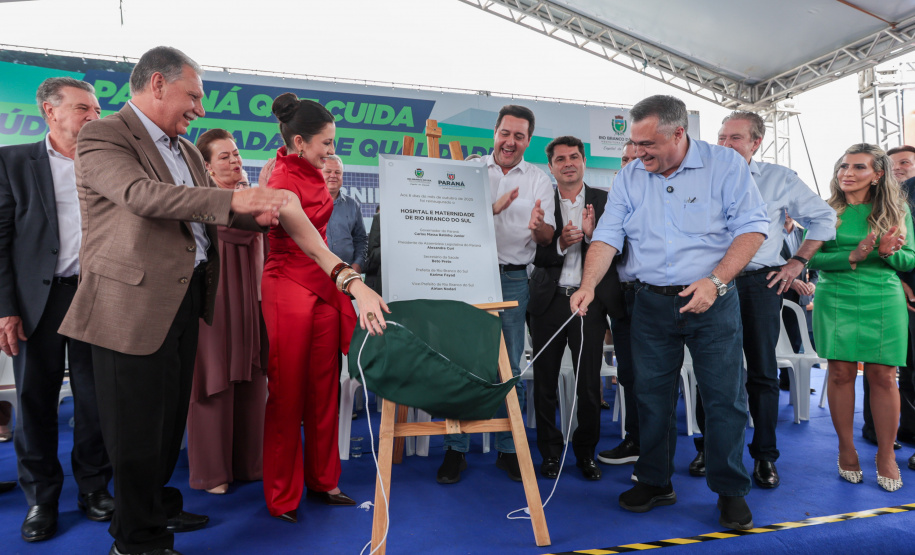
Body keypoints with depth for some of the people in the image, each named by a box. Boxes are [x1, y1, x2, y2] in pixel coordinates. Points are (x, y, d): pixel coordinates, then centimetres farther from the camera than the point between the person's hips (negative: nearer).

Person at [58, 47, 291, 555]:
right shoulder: (102, 136, -8)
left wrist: (256, 215, 0)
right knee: (138, 422, 3)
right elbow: (142, 194, -24)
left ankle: (157, 507, 37)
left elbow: (204, 211, 20)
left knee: (170, 414, 18)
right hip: (135, 302, -8)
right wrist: (232, 199, -30)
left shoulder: (186, 149, 17)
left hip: (185, 297, 8)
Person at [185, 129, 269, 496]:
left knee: (249, 382, 9)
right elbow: (238, 229, -21)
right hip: (214, 296, -6)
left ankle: (247, 462, 21)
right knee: (216, 382, 0)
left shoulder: (246, 194, 17)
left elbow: (261, 239, 18)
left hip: (247, 297, 6)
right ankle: (212, 470, 12)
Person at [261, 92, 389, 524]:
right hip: (289, 287, -7)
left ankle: (322, 480, 27)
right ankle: (282, 497, 20)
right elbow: (310, 243, -37)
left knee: (325, 389, 11)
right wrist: (355, 285, -48)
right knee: (288, 394, 3)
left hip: (325, 286, 8)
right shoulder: (282, 183, -20)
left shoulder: (314, 172, 6)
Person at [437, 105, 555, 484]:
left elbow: (548, 238, 5)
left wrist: (538, 226, -19)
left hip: (513, 280, 1)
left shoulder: (539, 180, 11)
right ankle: (456, 449, 14)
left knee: (510, 368, 5)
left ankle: (508, 449, 19)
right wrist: (494, 208, -13)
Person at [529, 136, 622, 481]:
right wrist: (561, 244, -19)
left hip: (590, 300, 0)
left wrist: (591, 234, -17)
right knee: (545, 381, 9)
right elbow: (533, 255, -2)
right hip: (549, 300, 0)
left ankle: (586, 452, 25)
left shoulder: (604, 201, 6)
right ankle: (550, 452, 26)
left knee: (589, 382, 5)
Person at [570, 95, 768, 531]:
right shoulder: (630, 177, 5)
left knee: (724, 396, 2)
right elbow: (607, 235, -1)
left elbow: (752, 228, -8)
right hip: (652, 303, 3)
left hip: (714, 302, -2)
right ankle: (655, 482, 25)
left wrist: (715, 281, -19)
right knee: (652, 396, 9)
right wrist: (588, 285, -16)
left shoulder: (725, 164, -4)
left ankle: (730, 491, 20)